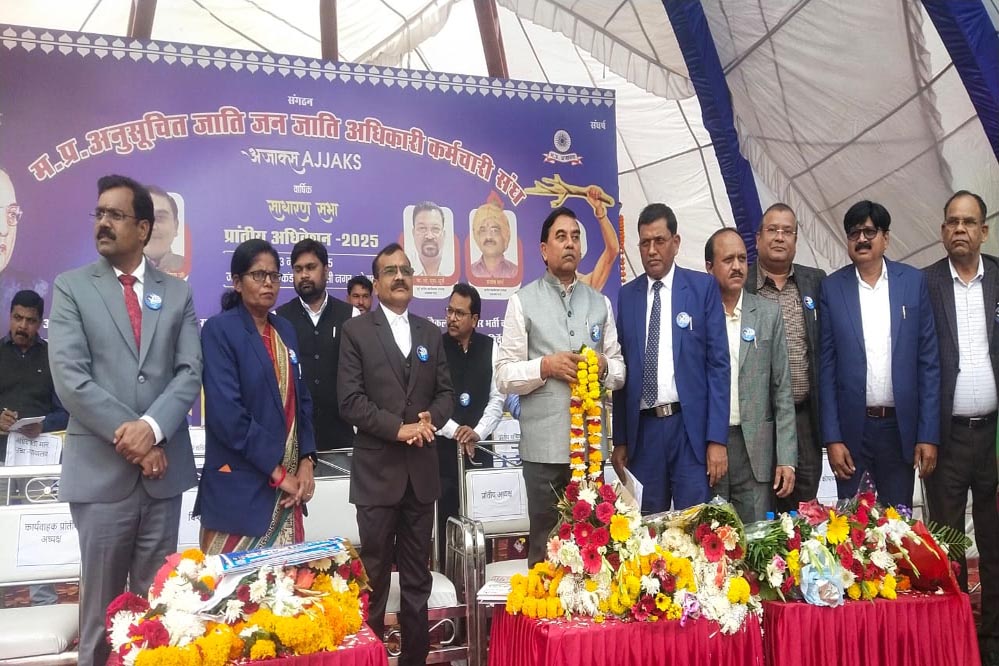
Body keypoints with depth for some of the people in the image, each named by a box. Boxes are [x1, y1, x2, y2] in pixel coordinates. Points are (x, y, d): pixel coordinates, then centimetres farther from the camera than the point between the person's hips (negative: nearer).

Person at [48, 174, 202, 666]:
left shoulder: (177, 292, 8)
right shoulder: (71, 287, 2)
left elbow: (190, 372, 0)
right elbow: (69, 379, -8)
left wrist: (152, 428, -15)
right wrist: (128, 437, -13)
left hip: (164, 468, 2)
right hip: (100, 469, -2)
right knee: (101, 603, 9)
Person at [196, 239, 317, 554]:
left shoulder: (285, 330, 12)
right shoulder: (219, 329, -8)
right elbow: (226, 412, -17)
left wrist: (307, 461, 0)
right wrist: (276, 471, -15)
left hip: (288, 482, 6)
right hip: (240, 485, -6)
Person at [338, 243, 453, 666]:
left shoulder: (431, 333, 13)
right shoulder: (356, 330, -1)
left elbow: (445, 392, 11)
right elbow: (350, 400, -9)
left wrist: (431, 418, -10)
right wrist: (399, 428, -16)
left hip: (422, 471, 4)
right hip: (377, 471, -4)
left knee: (418, 576, 13)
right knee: (375, 575, 5)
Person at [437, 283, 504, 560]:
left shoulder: (490, 347, 3)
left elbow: (497, 398, 1)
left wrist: (477, 432, -11)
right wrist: (455, 430, -15)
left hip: (479, 447, 2)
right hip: (442, 447, -2)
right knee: (446, 519, 2)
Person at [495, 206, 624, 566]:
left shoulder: (600, 303, 13)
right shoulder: (523, 301, 1)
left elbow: (619, 369, 14)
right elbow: (504, 376, -2)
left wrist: (604, 366, -7)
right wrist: (545, 365, -16)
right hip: (544, 445, -3)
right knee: (545, 544, 6)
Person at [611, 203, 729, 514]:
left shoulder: (703, 287, 1)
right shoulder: (627, 295, 9)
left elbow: (718, 364, -3)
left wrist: (717, 439, -9)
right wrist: (620, 439, 8)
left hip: (691, 426, -3)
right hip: (643, 429, 3)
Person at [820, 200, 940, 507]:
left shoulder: (914, 281, 2)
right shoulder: (832, 287, 0)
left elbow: (928, 362, 2)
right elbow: (826, 367, 0)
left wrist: (928, 435, -2)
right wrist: (832, 438, -5)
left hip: (901, 427, 1)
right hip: (851, 428, 0)